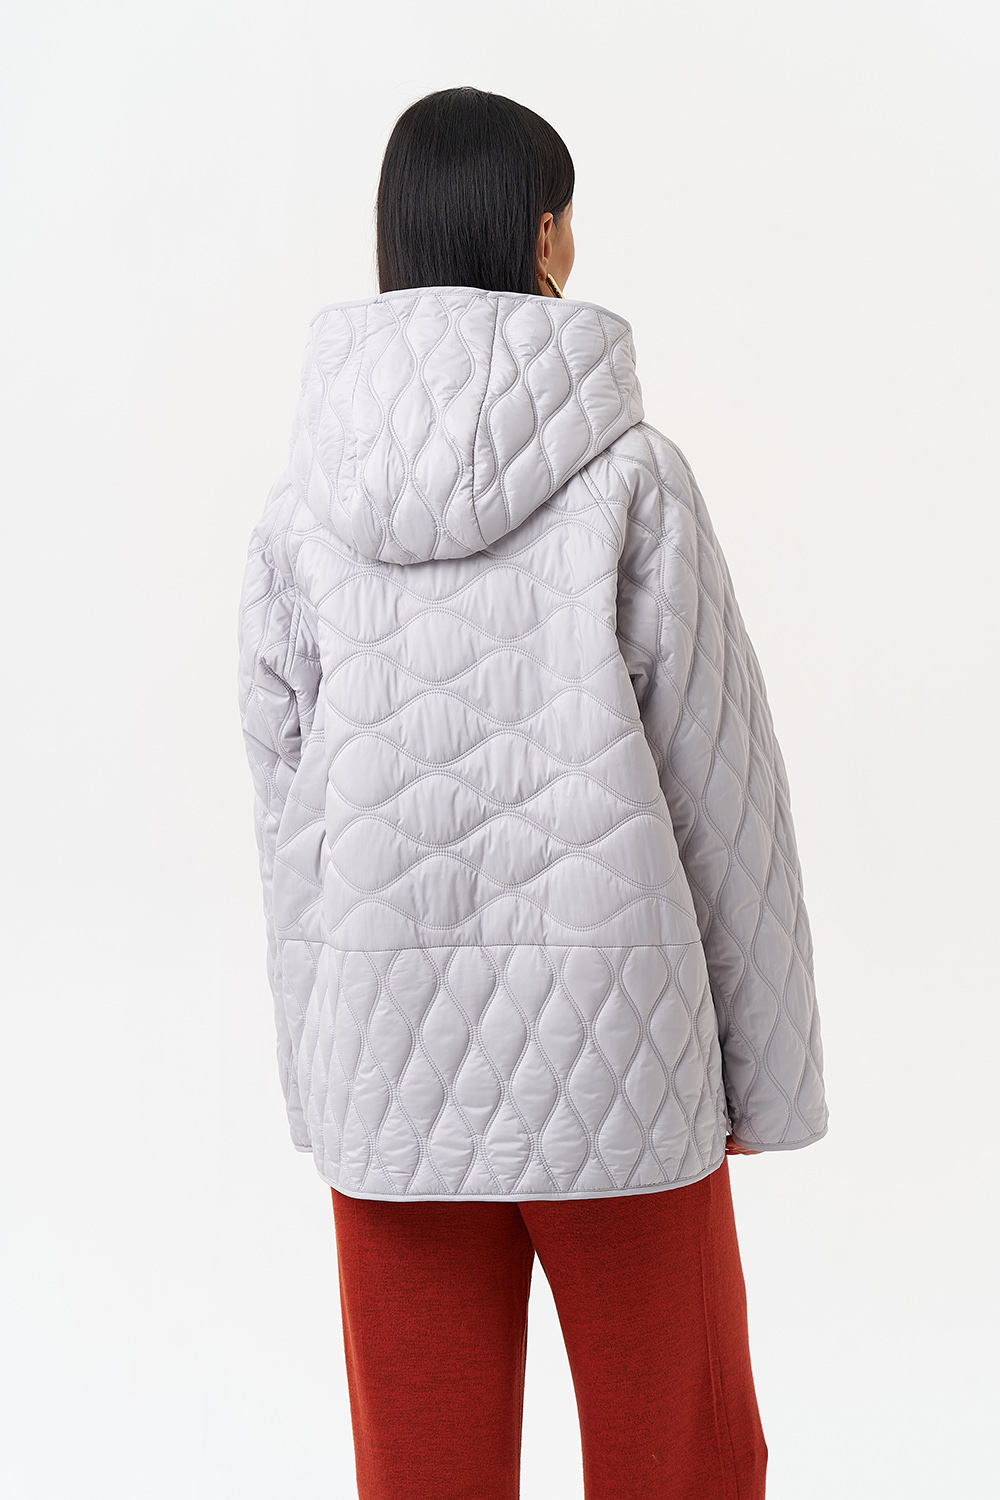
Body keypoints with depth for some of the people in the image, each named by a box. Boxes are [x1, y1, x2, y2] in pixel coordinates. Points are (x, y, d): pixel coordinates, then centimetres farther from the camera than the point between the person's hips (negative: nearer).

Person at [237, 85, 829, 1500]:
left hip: (394, 1056, 3)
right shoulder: (629, 476, -8)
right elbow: (719, 783, -6)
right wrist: (762, 1065, 4)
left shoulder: (304, 503, 0)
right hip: (613, 1056, -2)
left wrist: (319, 1079, 11)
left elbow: (289, 804, 3)